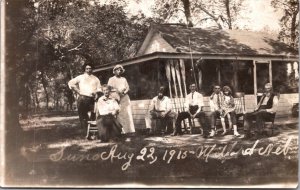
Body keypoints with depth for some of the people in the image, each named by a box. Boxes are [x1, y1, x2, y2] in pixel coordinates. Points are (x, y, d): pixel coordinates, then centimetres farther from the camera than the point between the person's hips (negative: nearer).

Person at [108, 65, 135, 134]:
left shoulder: (124, 79, 23)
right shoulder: (111, 79, 14)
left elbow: (127, 87, 13)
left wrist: (124, 92, -7)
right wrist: (117, 90, -13)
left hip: (124, 97, 3)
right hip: (115, 98, -3)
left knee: (127, 113, -9)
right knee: (117, 114, -14)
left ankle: (129, 130, -12)